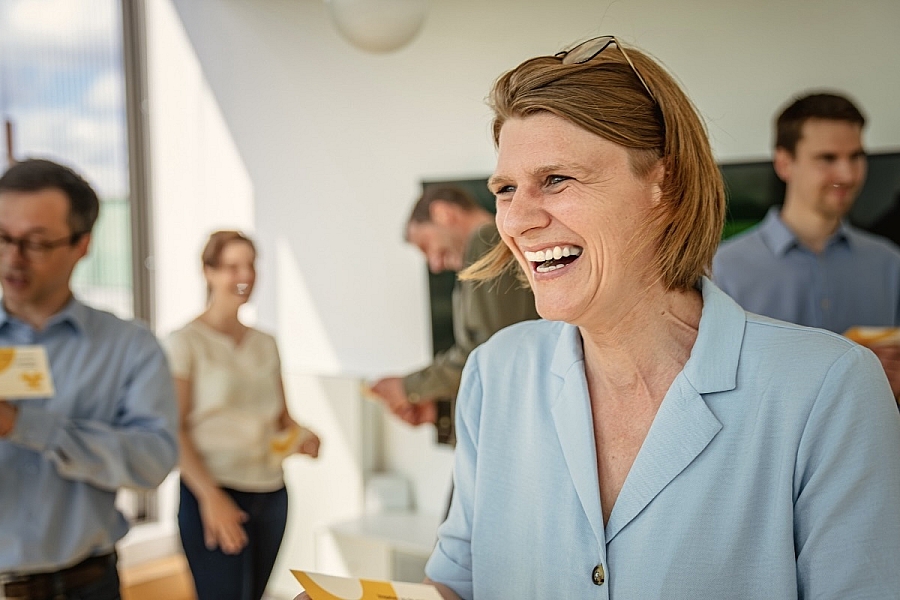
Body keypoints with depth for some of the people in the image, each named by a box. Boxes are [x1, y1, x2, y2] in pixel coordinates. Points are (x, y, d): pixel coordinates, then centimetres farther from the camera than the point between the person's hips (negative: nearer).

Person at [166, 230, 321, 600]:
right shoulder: (185, 342, -4)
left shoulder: (266, 344, 13)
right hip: (213, 493, -5)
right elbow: (175, 431, -10)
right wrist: (210, 496, -19)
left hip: (271, 495, 6)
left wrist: (303, 436, -4)